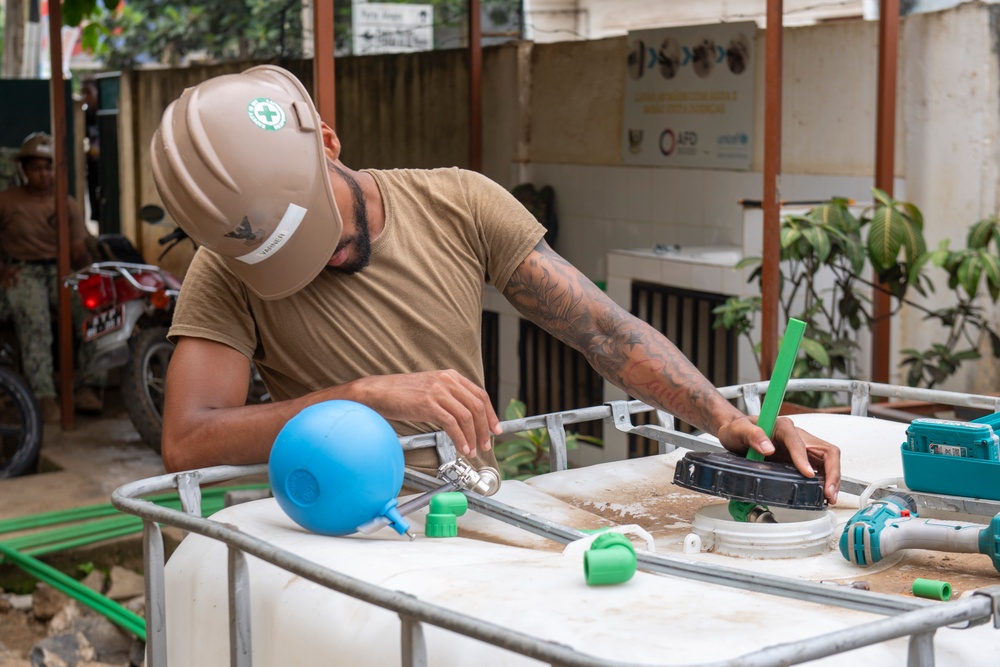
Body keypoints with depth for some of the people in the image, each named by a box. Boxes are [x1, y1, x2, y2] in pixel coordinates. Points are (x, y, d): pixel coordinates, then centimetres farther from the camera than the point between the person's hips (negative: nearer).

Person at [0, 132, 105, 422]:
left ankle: (87, 389, -28)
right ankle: (45, 397, -42)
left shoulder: (68, 205, 14)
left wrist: (82, 256, -16)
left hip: (59, 270, 2)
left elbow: (79, 250, 8)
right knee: (34, 320, -36)